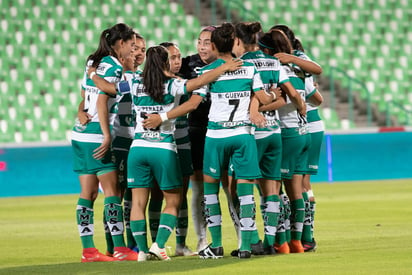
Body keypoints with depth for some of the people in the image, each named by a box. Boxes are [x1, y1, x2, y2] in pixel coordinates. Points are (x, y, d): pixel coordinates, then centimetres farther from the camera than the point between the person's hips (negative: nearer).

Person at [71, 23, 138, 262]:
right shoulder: (113, 67, -11)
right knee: (112, 190, -5)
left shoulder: (93, 63, 14)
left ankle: (88, 250, 5)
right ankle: (120, 249, -6)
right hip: (96, 135, -8)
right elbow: (102, 102, -17)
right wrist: (106, 136, -18)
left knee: (88, 193, 6)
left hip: (82, 135, 8)